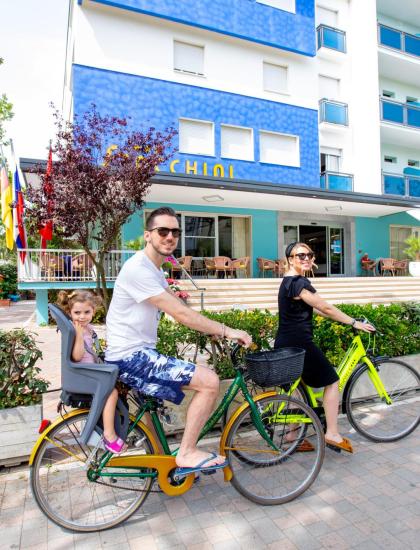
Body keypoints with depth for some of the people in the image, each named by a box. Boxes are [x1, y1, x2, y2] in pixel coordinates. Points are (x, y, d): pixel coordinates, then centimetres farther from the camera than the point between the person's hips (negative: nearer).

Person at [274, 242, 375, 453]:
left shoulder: (288, 281, 14)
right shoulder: (299, 282, -18)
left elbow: (312, 308, 18)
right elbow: (325, 308, -16)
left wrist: (345, 320, 18)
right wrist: (354, 322, -6)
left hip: (284, 344, 10)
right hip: (299, 343, -10)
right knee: (332, 381, 6)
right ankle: (332, 434, 10)